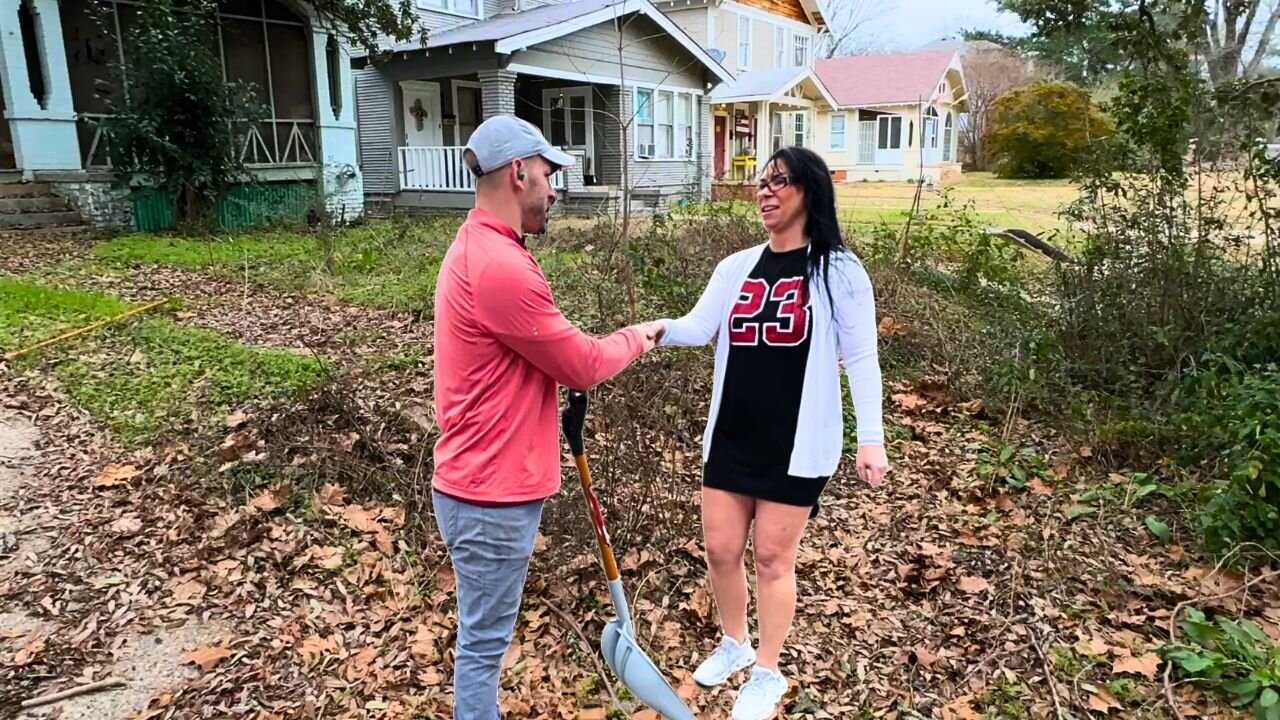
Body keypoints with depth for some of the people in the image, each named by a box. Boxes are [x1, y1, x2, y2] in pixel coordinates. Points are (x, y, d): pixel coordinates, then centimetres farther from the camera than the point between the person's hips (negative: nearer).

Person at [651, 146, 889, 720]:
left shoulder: (839, 271, -6)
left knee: (773, 558, 6)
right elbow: (699, 328, -3)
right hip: (730, 436, 5)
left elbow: (860, 360, -7)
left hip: (799, 442, -4)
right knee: (720, 549, 12)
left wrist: (870, 438, -12)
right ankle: (733, 644, 39)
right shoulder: (735, 268, 7)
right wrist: (660, 329, -24)